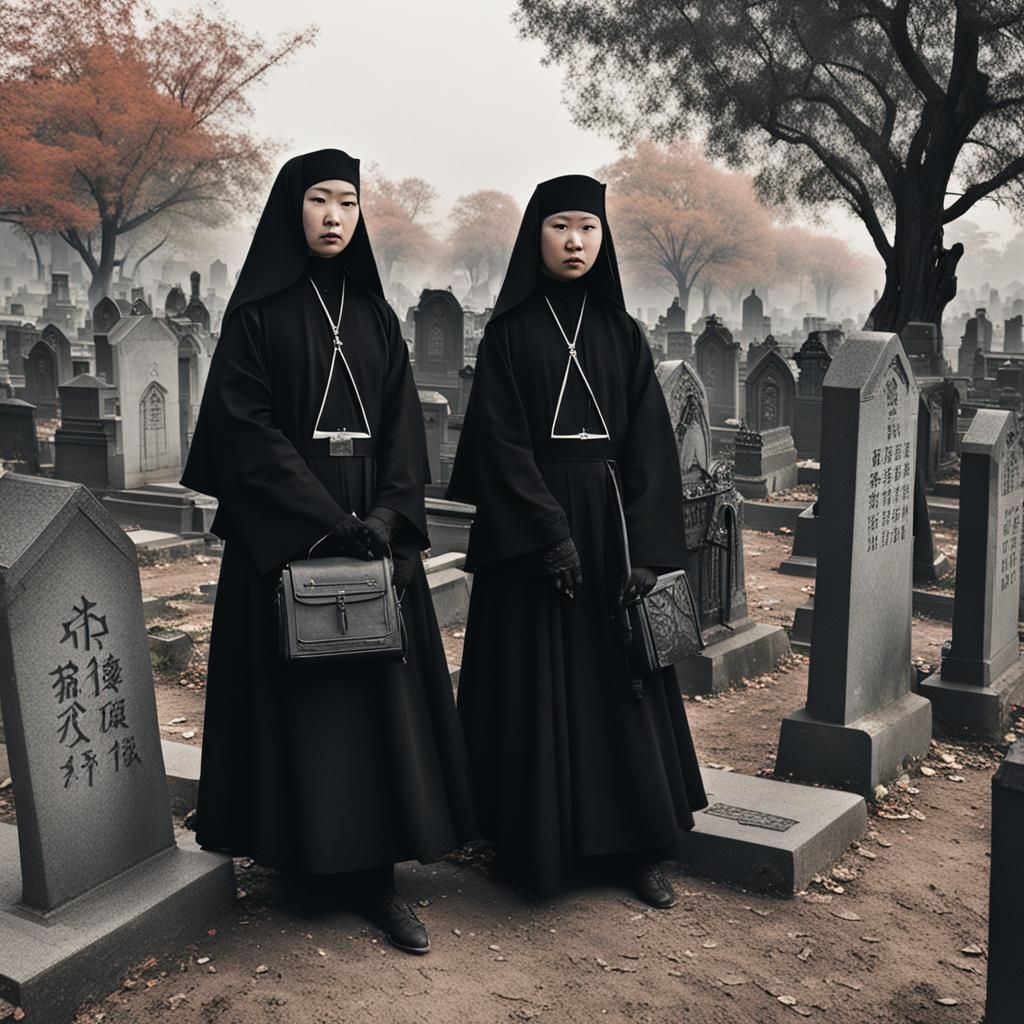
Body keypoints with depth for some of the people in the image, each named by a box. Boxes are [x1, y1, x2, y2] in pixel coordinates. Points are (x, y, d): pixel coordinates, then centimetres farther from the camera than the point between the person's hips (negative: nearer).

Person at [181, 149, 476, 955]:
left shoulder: (374, 313, 12)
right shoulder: (257, 311, -1)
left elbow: (403, 425, 6)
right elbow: (244, 428, -10)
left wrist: (386, 514, -10)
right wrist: (324, 521, -18)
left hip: (374, 531, 4)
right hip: (285, 537, -4)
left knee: (377, 688, 1)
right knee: (299, 691, 1)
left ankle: (373, 872, 7)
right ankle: (303, 855, 14)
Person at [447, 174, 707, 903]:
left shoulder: (622, 333, 7)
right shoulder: (510, 333, 1)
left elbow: (650, 444, 1)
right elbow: (501, 441, -8)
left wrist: (646, 550, -9)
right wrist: (549, 533, -18)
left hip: (612, 521, 3)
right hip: (531, 529, -2)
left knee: (620, 681, 6)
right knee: (539, 689, 2)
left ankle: (637, 844, 16)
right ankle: (539, 848, 14)